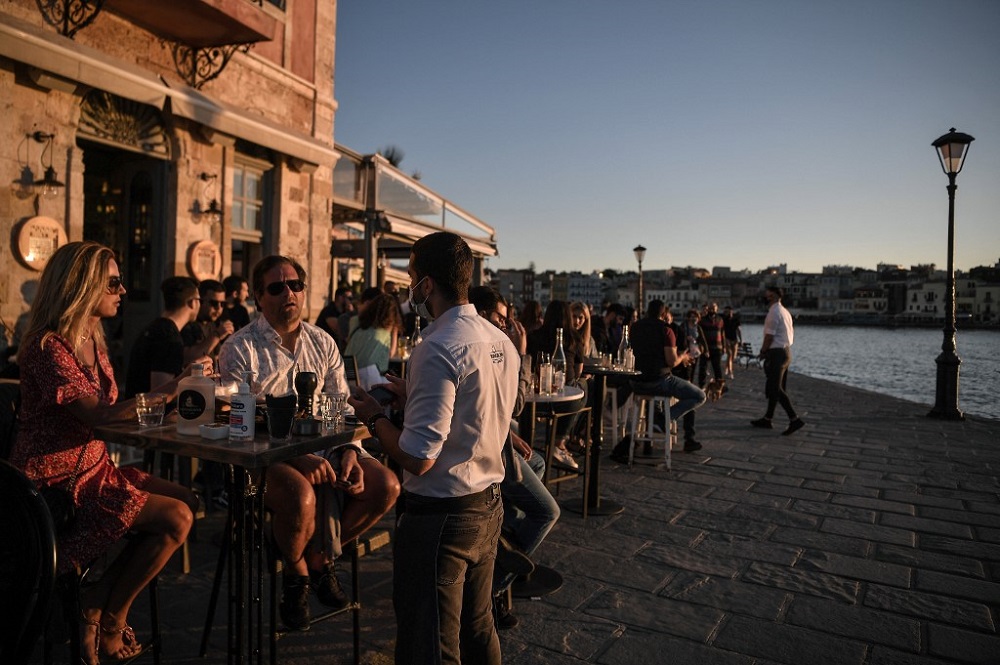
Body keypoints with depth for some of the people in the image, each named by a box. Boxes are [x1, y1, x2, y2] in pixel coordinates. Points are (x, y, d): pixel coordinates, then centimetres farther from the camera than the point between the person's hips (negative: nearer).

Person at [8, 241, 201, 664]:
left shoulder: (92, 340, 11)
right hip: (58, 483, -9)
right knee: (174, 518, -18)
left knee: (186, 500, -2)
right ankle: (111, 623, 5)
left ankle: (96, 602, 6)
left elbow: (107, 412, 7)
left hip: (93, 466, 9)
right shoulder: (47, 347, -18)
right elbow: (97, 415, -28)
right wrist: (168, 389, -27)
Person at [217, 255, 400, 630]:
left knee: (386, 486, -14)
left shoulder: (322, 343, 8)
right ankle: (296, 575, 1)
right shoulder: (240, 349, -6)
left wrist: (349, 451, -12)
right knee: (302, 497, -36)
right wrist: (300, 459, -26)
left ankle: (320, 558, 11)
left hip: (320, 447, 5)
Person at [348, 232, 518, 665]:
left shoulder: (437, 349, -22)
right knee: (477, 629, 24)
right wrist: (412, 398, 14)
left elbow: (417, 458, -24)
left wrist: (373, 417, -7)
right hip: (488, 504, 9)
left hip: (439, 515, -8)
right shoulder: (502, 341, 4)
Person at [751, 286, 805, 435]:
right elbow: (791, 335, 18)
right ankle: (767, 419, 22)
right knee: (775, 388, 14)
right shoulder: (785, 311, 16)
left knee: (775, 389, -8)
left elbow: (769, 336, -17)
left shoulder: (773, 312, -15)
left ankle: (794, 420, -11)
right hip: (786, 351, 10)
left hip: (776, 353, -10)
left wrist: (762, 352, -4)